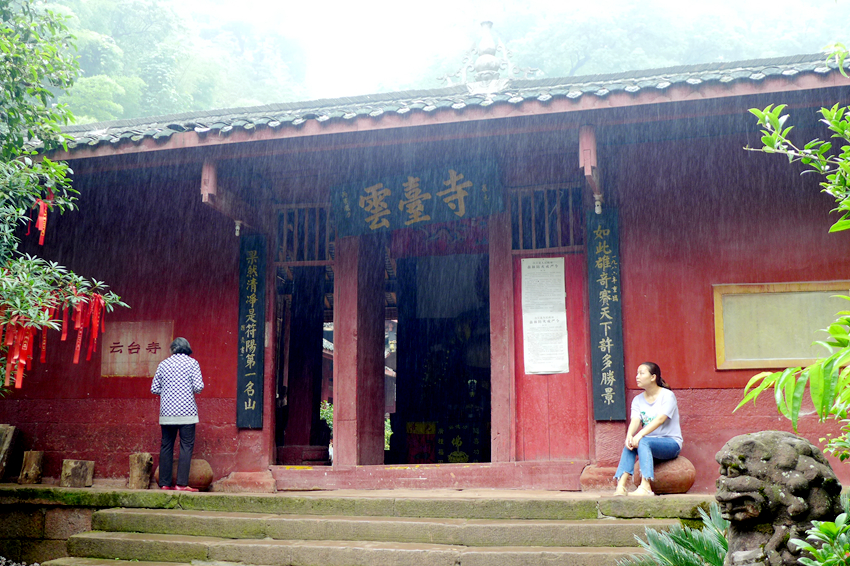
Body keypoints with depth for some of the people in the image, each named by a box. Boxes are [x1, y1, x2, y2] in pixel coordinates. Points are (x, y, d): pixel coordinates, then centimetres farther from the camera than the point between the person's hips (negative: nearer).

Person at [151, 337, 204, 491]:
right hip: (187, 411, -3)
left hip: (167, 411, 3)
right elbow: (198, 387, -9)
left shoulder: (163, 364, 8)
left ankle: (164, 483, 10)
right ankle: (182, 483, -7)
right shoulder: (192, 362, 0)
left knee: (166, 446, 10)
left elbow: (154, 389, 9)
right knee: (186, 446, -1)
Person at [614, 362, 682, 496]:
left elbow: (660, 419, -22)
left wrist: (640, 435, -34)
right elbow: (635, 420, -7)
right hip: (649, 442, 5)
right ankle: (621, 486, -38)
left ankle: (645, 487, -44)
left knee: (643, 442, -33)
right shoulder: (638, 400, 10)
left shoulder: (667, 395, -6)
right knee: (630, 444, -27)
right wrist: (629, 435, -30)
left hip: (671, 442, -5)